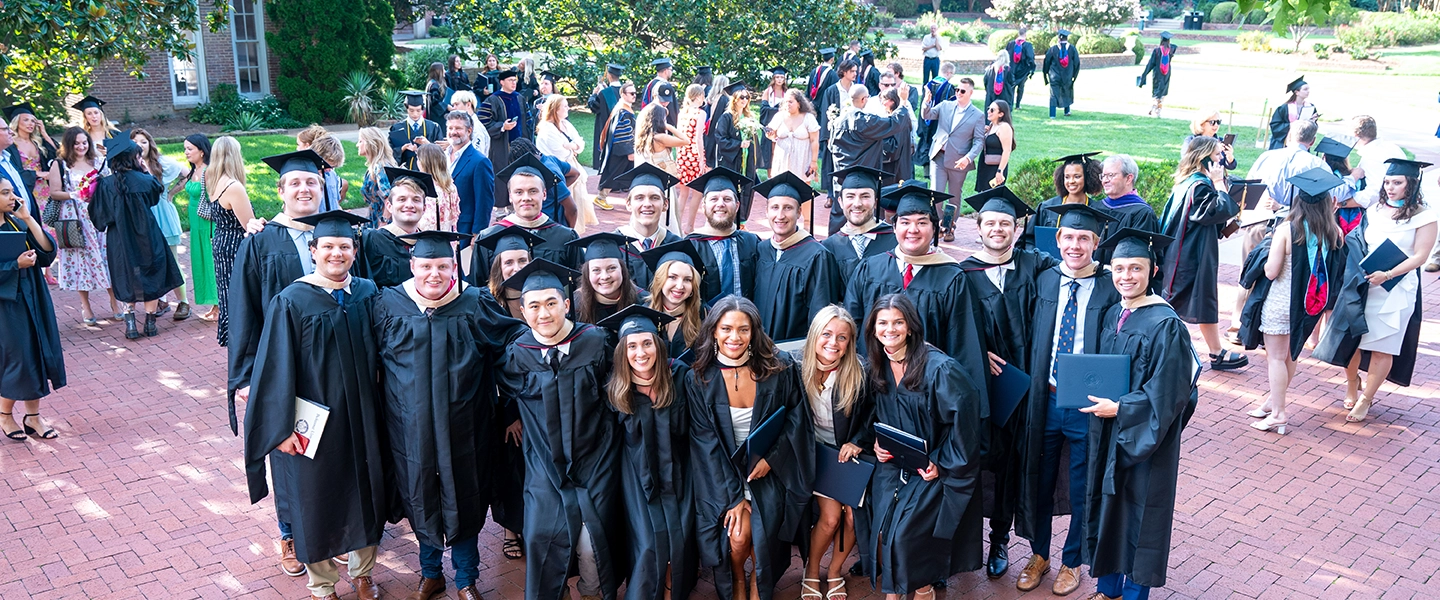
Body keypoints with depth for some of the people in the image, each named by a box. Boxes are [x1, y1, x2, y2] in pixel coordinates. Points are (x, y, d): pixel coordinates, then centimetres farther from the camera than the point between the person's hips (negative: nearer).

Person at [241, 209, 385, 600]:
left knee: (365, 494, 15)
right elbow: (277, 369, -11)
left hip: (361, 418, 4)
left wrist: (379, 408, 6)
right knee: (317, 499, 9)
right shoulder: (291, 302, -12)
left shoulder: (368, 294, -1)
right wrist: (282, 428, -14)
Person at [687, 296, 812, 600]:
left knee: (763, 534, -17)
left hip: (769, 471, 0)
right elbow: (705, 442, -8)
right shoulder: (698, 379, -10)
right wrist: (732, 496, -13)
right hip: (724, 473, 0)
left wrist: (772, 458, -13)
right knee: (738, 536, -18)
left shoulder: (778, 368, -9)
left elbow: (796, 416, 1)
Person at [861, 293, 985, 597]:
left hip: (933, 467, -5)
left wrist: (941, 462, -15)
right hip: (892, 463, 5)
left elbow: (964, 418, -17)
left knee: (905, 532, -15)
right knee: (880, 528, -10)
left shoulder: (939, 368, -19)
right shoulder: (875, 368, 1)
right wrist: (877, 444, -2)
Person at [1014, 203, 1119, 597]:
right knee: (1038, 483, 15)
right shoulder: (1043, 281, 2)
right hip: (1044, 401, 3)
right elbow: (1031, 341, 4)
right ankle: (1039, 554, 36)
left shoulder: (1111, 289, -8)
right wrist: (1031, 393, -3)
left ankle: (1071, 561, 32)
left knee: (1082, 489, 12)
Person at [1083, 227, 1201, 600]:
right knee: (1107, 502, 15)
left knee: (1140, 509, 7)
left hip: (1145, 437, -6)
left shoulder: (1165, 325, -17)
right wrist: (1100, 401, -2)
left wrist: (1120, 409, -19)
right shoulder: (1112, 316, 4)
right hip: (1108, 433, 7)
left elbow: (1167, 392, -19)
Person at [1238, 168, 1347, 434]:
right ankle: (1274, 400, 34)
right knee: (1290, 356, 21)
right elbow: (1336, 273, 7)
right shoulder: (1335, 233, -7)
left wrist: (1271, 250, 0)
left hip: (1279, 303, -5)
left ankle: (1278, 413, 7)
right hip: (1307, 306, 5)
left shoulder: (1286, 230, -20)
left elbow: (1271, 271, -20)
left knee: (1277, 357, 5)